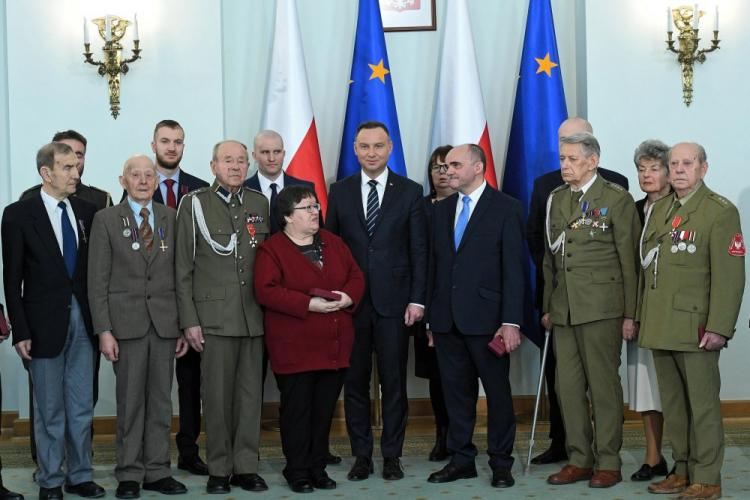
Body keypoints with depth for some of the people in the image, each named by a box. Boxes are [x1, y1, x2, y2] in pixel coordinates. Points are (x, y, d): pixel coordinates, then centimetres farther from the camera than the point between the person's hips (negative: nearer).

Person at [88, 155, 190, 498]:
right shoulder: (106, 219, 3)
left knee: (161, 400, 6)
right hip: (126, 322, -2)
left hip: (165, 323, 2)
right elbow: (97, 279, -1)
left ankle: (157, 472, 15)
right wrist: (103, 330, -8)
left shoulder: (172, 218, 9)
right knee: (130, 401, 2)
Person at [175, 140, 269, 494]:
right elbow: (183, 269, 0)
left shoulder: (259, 204, 11)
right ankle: (219, 469, 12)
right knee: (217, 395, 1)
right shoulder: (194, 204, 1)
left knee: (250, 394, 6)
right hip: (214, 316, -3)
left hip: (254, 317, 3)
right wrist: (189, 320, -5)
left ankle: (246, 466, 15)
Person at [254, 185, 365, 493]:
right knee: (297, 412, 2)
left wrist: (348, 296, -9)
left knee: (325, 411, 10)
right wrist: (308, 304, -22)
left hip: (334, 348, 5)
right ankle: (297, 472, 13)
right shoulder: (272, 250, -6)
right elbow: (266, 291, -17)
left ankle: (318, 469, 22)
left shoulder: (334, 243, 13)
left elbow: (356, 277, 14)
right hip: (294, 349, -5)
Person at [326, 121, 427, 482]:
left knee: (394, 382, 4)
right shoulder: (340, 191, 7)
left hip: (393, 300, -1)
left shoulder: (410, 192, 3)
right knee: (354, 381, 6)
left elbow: (419, 250, 1)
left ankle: (392, 455, 14)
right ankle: (361, 455, 16)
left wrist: (417, 300, -5)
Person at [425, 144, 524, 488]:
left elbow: (513, 268, -7)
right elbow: (434, 264, 12)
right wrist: (432, 318, 8)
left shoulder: (505, 208, -3)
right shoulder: (442, 210, 13)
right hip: (447, 318, 5)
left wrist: (511, 321, -13)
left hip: (486, 317, -5)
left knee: (498, 391, 4)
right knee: (456, 392, 10)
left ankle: (501, 462, 16)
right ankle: (461, 459, 21)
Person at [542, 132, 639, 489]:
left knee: (603, 385, 0)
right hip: (563, 308, 6)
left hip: (601, 307, -6)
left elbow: (629, 259, -5)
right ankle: (579, 460, 18)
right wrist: (547, 306, 14)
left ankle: (608, 463, 9)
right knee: (568, 386, 7)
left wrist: (630, 314, -8)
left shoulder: (617, 199, -3)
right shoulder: (556, 199, 14)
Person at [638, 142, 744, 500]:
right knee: (672, 404, 12)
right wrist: (640, 317, 12)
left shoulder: (721, 212, -6)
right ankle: (683, 471, 22)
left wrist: (719, 327, -18)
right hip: (660, 328, 7)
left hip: (695, 328, -6)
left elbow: (730, 276, -12)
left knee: (702, 404, -1)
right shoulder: (657, 210, 15)